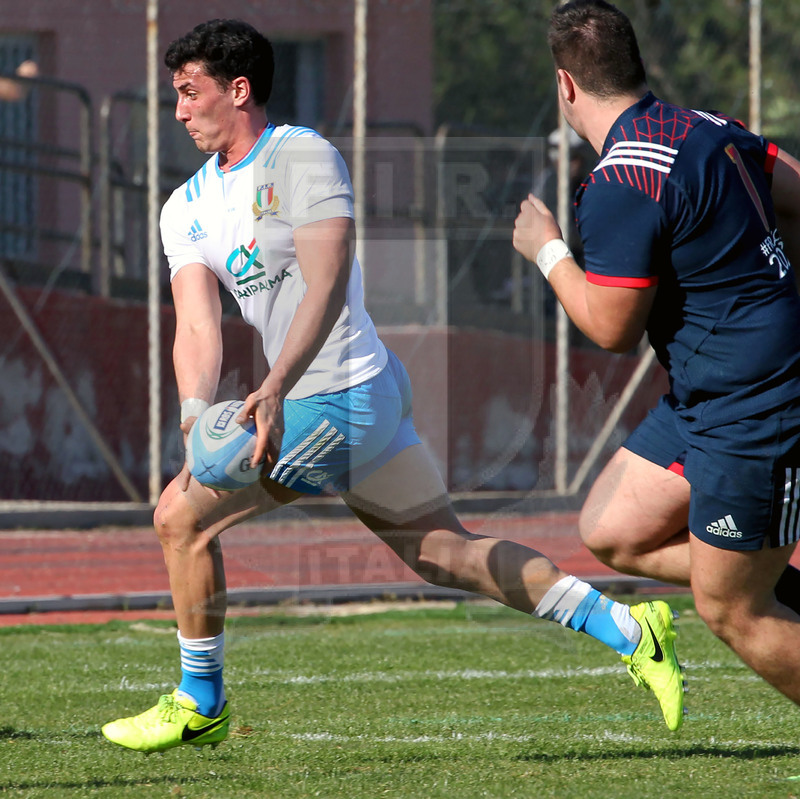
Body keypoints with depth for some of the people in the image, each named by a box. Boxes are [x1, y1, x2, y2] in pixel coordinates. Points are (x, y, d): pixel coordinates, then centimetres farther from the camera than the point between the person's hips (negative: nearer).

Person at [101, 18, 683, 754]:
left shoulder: (303, 156, -10)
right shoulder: (187, 208, 12)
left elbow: (326, 285, -22)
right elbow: (197, 325, -1)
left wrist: (275, 388, -35)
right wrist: (195, 411, -21)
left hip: (339, 399, -8)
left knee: (182, 512, -9)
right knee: (441, 552, 11)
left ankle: (199, 705, 5)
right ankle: (629, 632, 14)